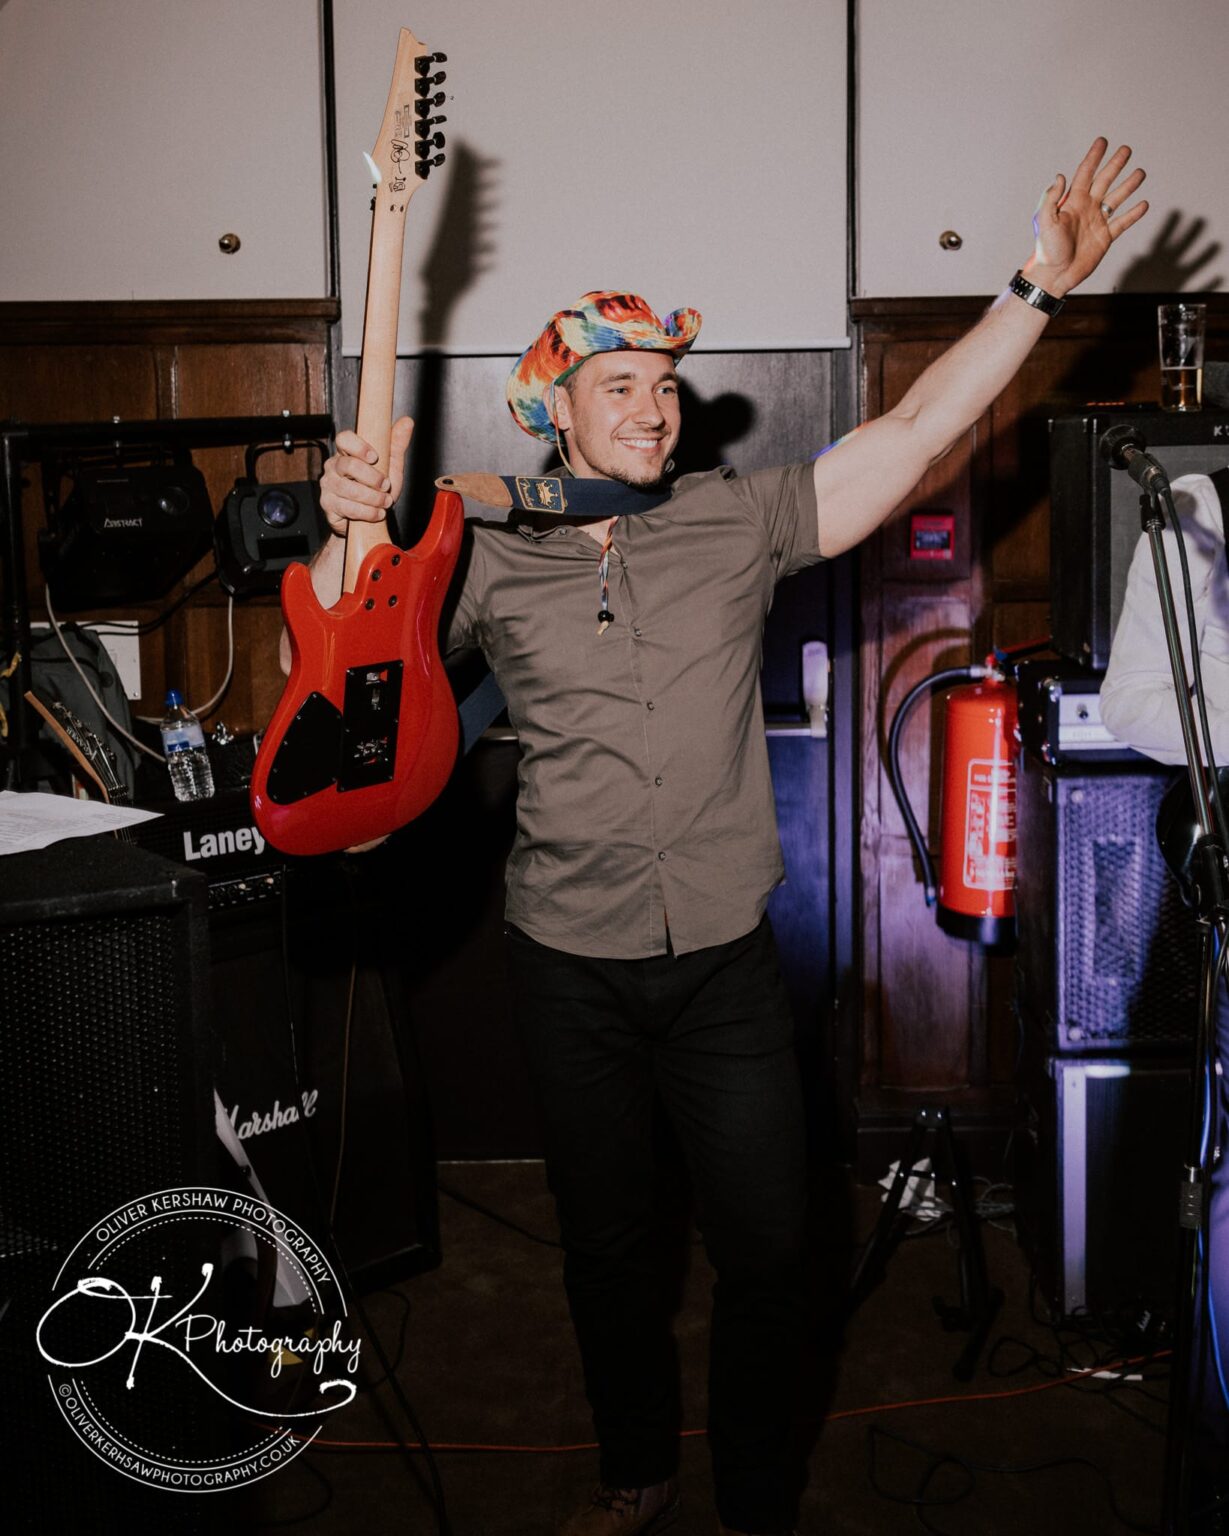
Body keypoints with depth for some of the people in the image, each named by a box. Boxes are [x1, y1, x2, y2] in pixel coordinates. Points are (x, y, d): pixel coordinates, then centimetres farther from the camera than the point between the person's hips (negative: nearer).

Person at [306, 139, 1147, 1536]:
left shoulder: (739, 523, 0)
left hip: (725, 963, 0)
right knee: (604, 1245, 17)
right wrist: (352, 526, -21)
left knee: (765, 1250, 5)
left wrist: (1038, 286, -11)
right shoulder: (492, 564, 0)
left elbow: (914, 433, -3)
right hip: (569, 971, 1)